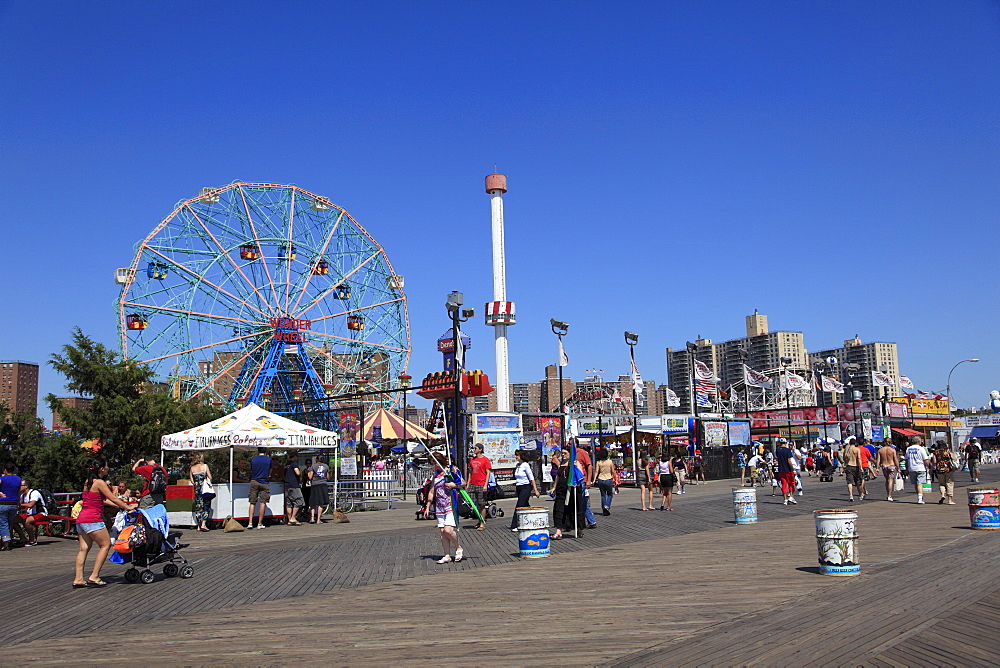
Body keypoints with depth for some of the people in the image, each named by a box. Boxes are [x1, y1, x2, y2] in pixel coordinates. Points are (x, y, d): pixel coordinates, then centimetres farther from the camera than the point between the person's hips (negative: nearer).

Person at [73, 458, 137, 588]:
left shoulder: (87, 482, 17)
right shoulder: (99, 482, -11)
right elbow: (113, 498, -7)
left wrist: (121, 506, 22)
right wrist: (128, 507, 5)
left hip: (81, 519, 9)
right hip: (93, 519, -9)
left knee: (84, 548, 9)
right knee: (105, 544, -1)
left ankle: (78, 579, 7)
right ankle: (94, 577, -5)